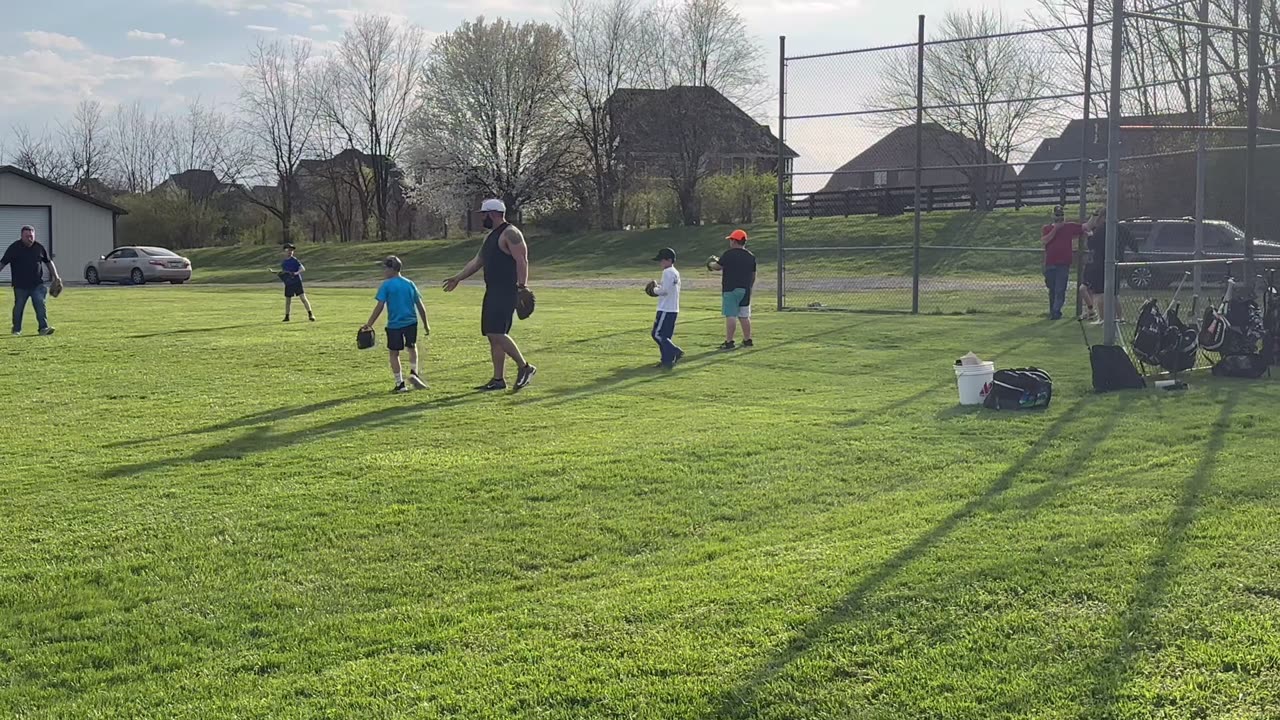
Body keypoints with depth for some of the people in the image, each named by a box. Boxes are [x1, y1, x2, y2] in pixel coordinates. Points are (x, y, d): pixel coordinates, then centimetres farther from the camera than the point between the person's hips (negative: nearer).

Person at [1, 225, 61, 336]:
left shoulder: (39, 247, 5)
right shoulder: (14, 248, -3)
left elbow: (48, 262, 16)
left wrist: (55, 276, 12)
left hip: (37, 285, 1)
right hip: (20, 285, -1)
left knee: (40, 305, -10)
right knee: (18, 307, 8)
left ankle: (44, 328, -12)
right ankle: (16, 329, 22)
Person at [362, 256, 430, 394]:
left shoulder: (386, 285, -6)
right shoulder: (409, 283, 7)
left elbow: (379, 307, -11)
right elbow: (420, 306, 8)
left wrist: (369, 324, -6)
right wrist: (426, 325, 16)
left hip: (394, 324, -4)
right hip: (411, 322, 4)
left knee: (394, 353, 8)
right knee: (412, 347, 25)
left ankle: (400, 384, 9)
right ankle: (414, 373, 9)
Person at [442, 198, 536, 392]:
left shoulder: (510, 233, -10)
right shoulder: (492, 236, 21)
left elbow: (522, 261, -18)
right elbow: (477, 261, 28)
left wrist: (521, 287, -25)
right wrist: (457, 278, 28)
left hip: (506, 291, -10)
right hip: (493, 291, 10)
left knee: (496, 333, -16)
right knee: (493, 335, 8)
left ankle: (524, 367, -6)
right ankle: (498, 379, 11)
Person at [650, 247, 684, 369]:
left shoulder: (668, 272, -14)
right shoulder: (675, 272, 17)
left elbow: (665, 290, -20)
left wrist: (655, 290, -2)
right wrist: (659, 286, 12)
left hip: (666, 309, -10)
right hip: (673, 309, 10)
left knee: (658, 334, -9)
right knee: (664, 335, 12)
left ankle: (675, 352, -14)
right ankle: (667, 361, 11)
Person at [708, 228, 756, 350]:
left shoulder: (729, 255, -10)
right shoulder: (751, 256, 9)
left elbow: (717, 267, 0)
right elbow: (753, 276, 14)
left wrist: (711, 263, 22)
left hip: (731, 289, -6)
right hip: (745, 290, 6)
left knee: (731, 316, -7)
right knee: (744, 316, 15)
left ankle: (729, 342, -10)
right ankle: (748, 340, 21)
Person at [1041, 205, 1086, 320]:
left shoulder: (1070, 227, 7)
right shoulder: (1046, 228, 7)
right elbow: (1043, 241, -10)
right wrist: (1055, 229, -13)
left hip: (1064, 264, -2)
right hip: (1050, 264, 2)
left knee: (1060, 290, -9)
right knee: (1052, 290, 12)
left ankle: (1056, 312, -10)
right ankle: (1053, 311, 23)